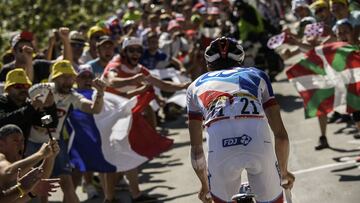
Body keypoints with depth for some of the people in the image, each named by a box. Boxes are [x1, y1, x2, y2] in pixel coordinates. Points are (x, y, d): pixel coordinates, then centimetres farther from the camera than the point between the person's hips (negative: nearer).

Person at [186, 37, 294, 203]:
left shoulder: (196, 85, 30)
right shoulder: (257, 74, 30)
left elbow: (196, 149, 30)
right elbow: (281, 134, 27)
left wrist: (205, 185, 45)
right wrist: (284, 171, 42)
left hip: (221, 150, 0)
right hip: (260, 146, 0)